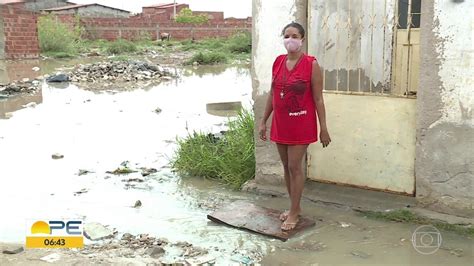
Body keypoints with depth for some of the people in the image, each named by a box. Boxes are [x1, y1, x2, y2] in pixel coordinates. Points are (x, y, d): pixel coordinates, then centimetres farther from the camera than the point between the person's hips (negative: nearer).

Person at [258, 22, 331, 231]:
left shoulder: (311, 64, -11)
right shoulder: (278, 62, 5)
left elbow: (318, 99, -9)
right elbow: (272, 93, 11)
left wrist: (323, 128, -10)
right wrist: (263, 121, 11)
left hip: (301, 124, -5)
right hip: (280, 123, 6)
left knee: (295, 167, -2)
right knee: (286, 167, 13)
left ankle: (294, 213, 11)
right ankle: (295, 207, 28)